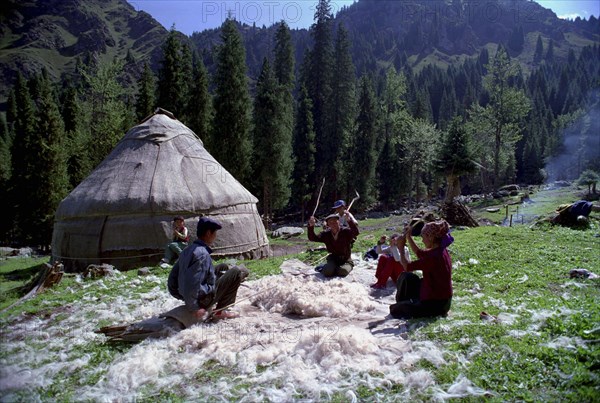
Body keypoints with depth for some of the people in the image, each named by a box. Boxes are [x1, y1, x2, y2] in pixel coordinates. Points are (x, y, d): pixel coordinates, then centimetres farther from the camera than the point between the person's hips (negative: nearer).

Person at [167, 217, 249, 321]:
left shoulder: (187, 250, 3)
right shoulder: (202, 254, -25)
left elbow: (172, 277, 10)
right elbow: (191, 285, -31)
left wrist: (180, 296, 19)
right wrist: (194, 308, -21)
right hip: (203, 299, -9)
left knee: (224, 267, 23)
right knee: (240, 271, -5)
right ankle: (220, 311, 1)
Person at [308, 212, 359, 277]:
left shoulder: (346, 231, -13)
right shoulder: (326, 234, -2)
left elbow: (355, 233, -33)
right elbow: (312, 238, -11)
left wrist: (350, 220, -50)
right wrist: (311, 226, -30)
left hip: (346, 260, -1)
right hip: (333, 259, 2)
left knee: (342, 272, -32)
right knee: (327, 272, -28)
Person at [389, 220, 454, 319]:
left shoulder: (433, 256, -28)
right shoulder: (441, 251, -1)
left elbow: (407, 267, -18)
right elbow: (419, 253, 17)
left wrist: (401, 248, -6)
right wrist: (408, 237, 12)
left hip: (435, 305, -9)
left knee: (394, 310, 1)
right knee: (406, 277, 18)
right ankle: (401, 302, 33)